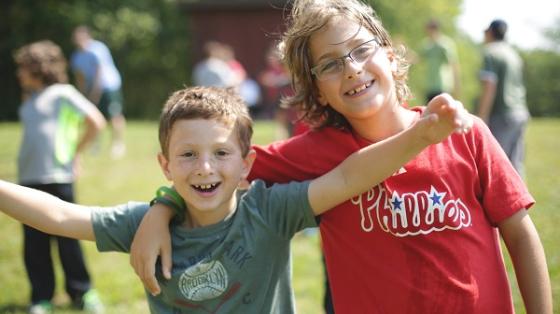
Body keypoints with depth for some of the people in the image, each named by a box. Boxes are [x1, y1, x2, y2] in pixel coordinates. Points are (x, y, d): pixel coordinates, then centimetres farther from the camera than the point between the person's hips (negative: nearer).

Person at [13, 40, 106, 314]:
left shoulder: (62, 93, -4)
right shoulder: (28, 99, 15)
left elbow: (96, 122, -7)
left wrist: (75, 152, -3)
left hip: (57, 177, -6)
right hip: (28, 178, 6)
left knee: (67, 238, -1)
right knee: (34, 242, 6)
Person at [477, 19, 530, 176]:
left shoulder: (490, 53, -8)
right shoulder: (513, 54, 17)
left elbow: (489, 88, -16)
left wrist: (482, 119, -16)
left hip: (501, 115, -8)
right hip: (520, 113, 8)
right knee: (515, 163, 7)